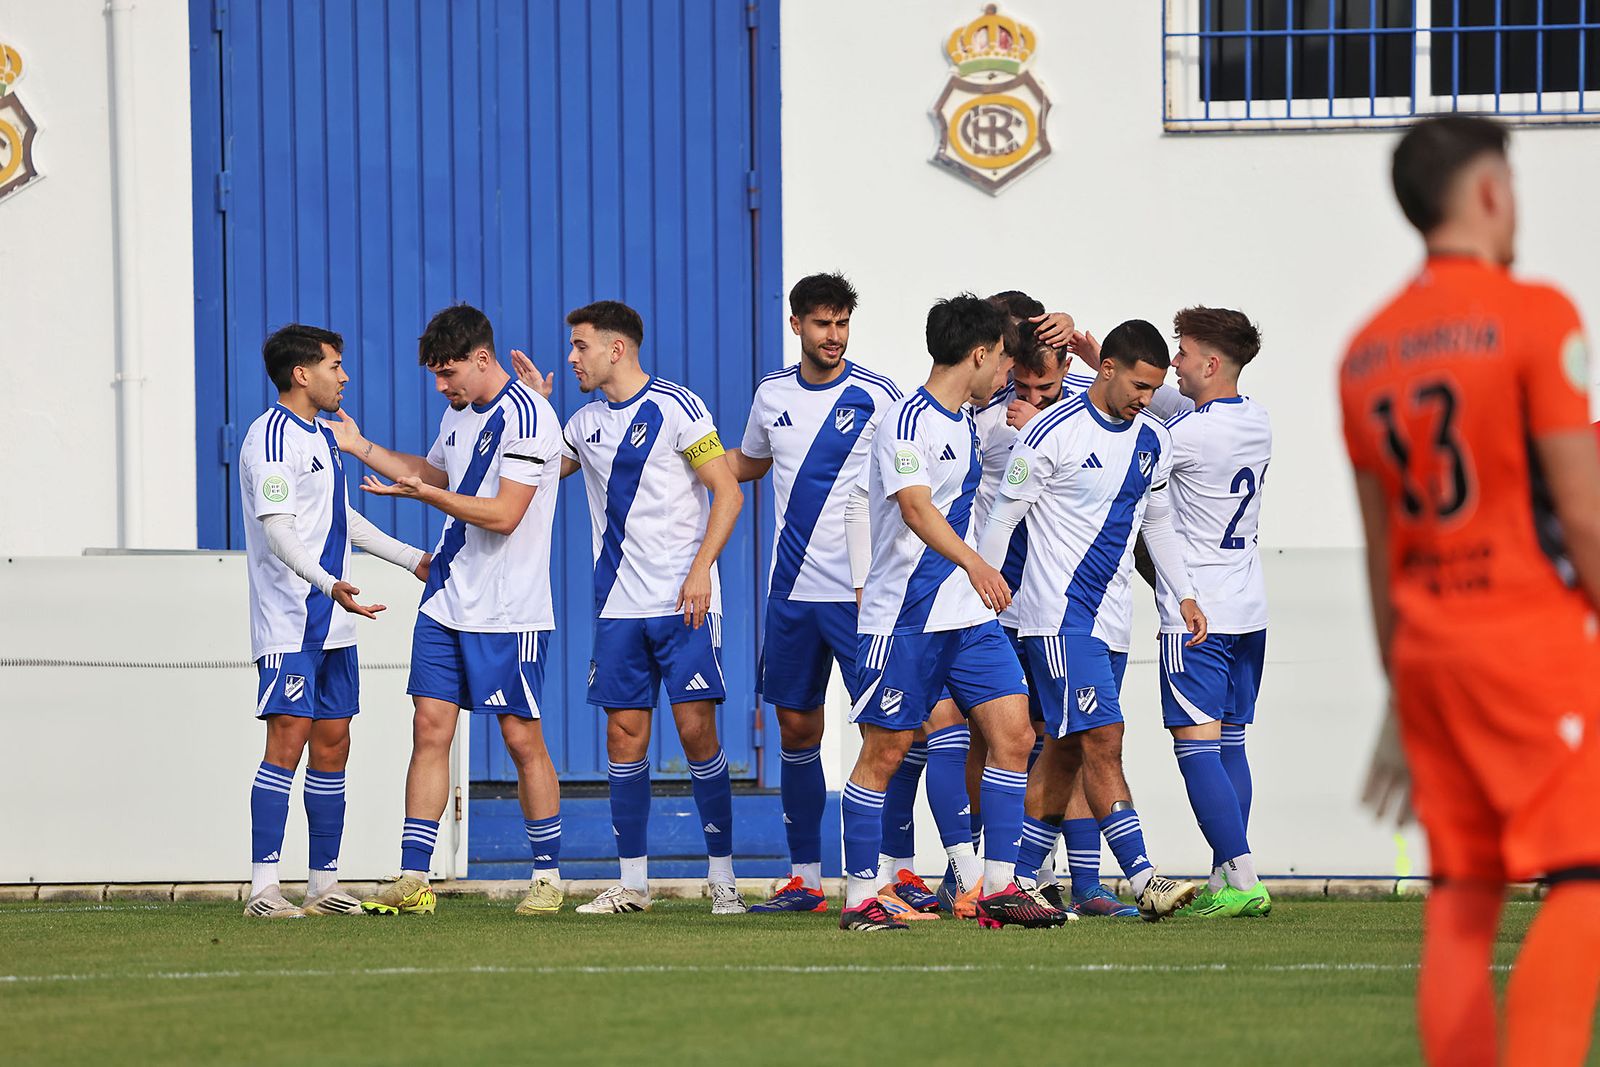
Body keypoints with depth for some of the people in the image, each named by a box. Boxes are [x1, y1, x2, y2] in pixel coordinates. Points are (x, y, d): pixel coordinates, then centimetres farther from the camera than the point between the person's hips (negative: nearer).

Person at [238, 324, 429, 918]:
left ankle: (324, 883, 12)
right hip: (289, 623, -9)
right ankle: (263, 887, -14)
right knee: (288, 739, -13)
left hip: (332, 624, 9)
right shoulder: (272, 436, -12)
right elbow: (277, 528, -21)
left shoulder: (322, 438, 18)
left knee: (332, 744, 8)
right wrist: (327, 583, -34)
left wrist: (413, 560, 31)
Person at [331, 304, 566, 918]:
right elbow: (433, 473, 31)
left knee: (523, 738, -2)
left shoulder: (526, 417, -15)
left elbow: (504, 515, -21)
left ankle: (548, 876, 10)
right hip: (446, 605, 8)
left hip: (510, 613, -8)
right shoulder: (459, 414, 12)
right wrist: (360, 447, 24)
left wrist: (422, 494, -22)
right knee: (430, 729, 1)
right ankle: (412, 879, 1)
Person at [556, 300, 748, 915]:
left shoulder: (676, 408, -6)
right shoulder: (586, 423, 12)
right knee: (624, 735, 3)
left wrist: (700, 568, -17)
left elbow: (728, 493, -8)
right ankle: (632, 883, 8)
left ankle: (722, 879, 0)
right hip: (619, 606, 6)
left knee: (696, 728, -8)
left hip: (683, 602, -6)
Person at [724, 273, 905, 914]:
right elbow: (746, 464, 27)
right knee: (796, 728, 7)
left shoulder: (876, 398, -6)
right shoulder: (772, 396, 9)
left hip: (859, 594, -5)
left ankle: (897, 868, -2)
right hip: (791, 591, 5)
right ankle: (804, 878, 14)